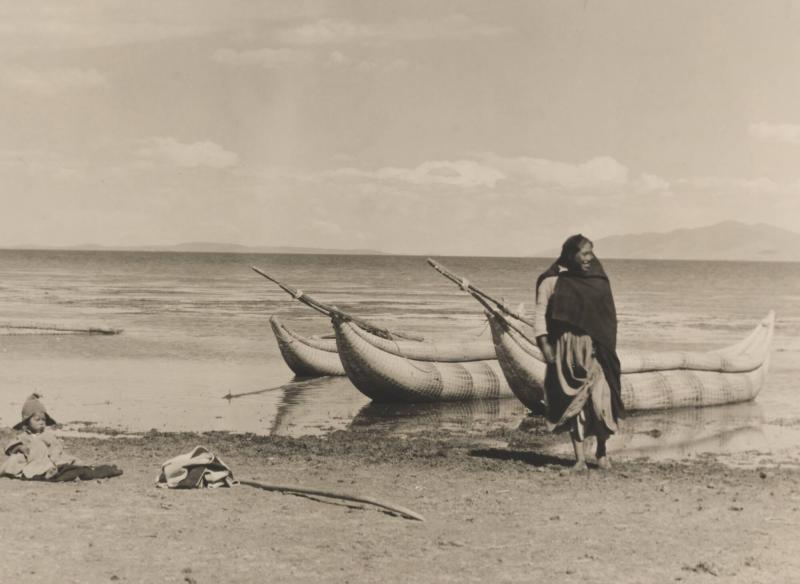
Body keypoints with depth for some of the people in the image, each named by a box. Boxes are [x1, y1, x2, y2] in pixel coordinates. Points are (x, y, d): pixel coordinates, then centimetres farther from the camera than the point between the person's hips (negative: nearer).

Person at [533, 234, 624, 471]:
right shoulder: (552, 281, -1)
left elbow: (608, 316, 11)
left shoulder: (598, 280, 8)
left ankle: (602, 451, 16)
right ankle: (580, 457, 9)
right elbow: (540, 313, -1)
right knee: (574, 402, 2)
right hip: (567, 348, -2)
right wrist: (544, 344, -10)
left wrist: (608, 346, 4)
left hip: (595, 348, 2)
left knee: (601, 398, -6)